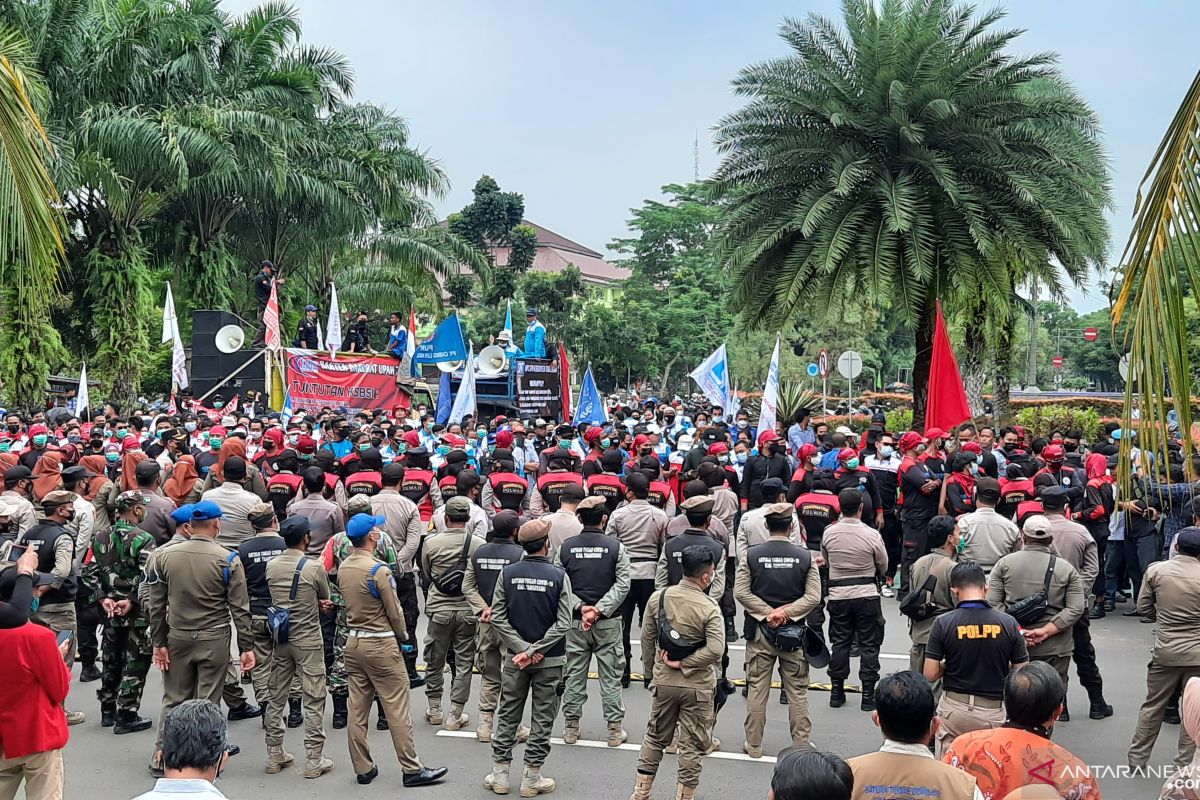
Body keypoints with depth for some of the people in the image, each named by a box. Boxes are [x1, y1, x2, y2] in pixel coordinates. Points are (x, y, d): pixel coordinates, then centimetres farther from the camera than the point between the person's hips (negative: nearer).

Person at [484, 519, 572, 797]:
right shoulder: (559, 576, -10)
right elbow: (563, 623, -14)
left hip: (514, 658, 2)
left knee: (508, 715, 13)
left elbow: (498, 617, -6)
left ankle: (499, 775, 18)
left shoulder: (508, 573, -4)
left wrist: (522, 648, -8)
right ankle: (531, 779, 13)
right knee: (542, 719, 8)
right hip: (550, 660, -2)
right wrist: (535, 650, -12)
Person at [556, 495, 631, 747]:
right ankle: (615, 730, 12)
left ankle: (571, 728, 17)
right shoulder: (615, 547, -7)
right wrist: (599, 610, -14)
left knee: (574, 675, 10)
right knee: (610, 677, 7)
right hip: (608, 623, -2)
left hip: (574, 622, 2)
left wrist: (580, 607, -8)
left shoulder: (566, 547, -2)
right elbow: (622, 585, -12)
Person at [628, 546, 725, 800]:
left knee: (655, 737, 20)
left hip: (664, 682, 4)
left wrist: (651, 670, 16)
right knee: (692, 745, 9)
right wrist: (683, 663, -16)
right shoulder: (709, 608, -17)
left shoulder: (658, 598, -5)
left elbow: (647, 639, 3)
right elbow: (716, 650, -26)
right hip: (697, 686, -4)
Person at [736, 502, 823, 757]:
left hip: (760, 631, 0)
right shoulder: (805, 556, -4)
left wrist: (768, 612, -7)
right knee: (797, 691, 9)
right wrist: (785, 612, -9)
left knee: (756, 688, 7)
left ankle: (753, 745, 13)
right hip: (794, 631, 0)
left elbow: (741, 592, -7)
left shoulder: (751, 554, -5)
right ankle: (801, 744, 15)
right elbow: (813, 597, -8)